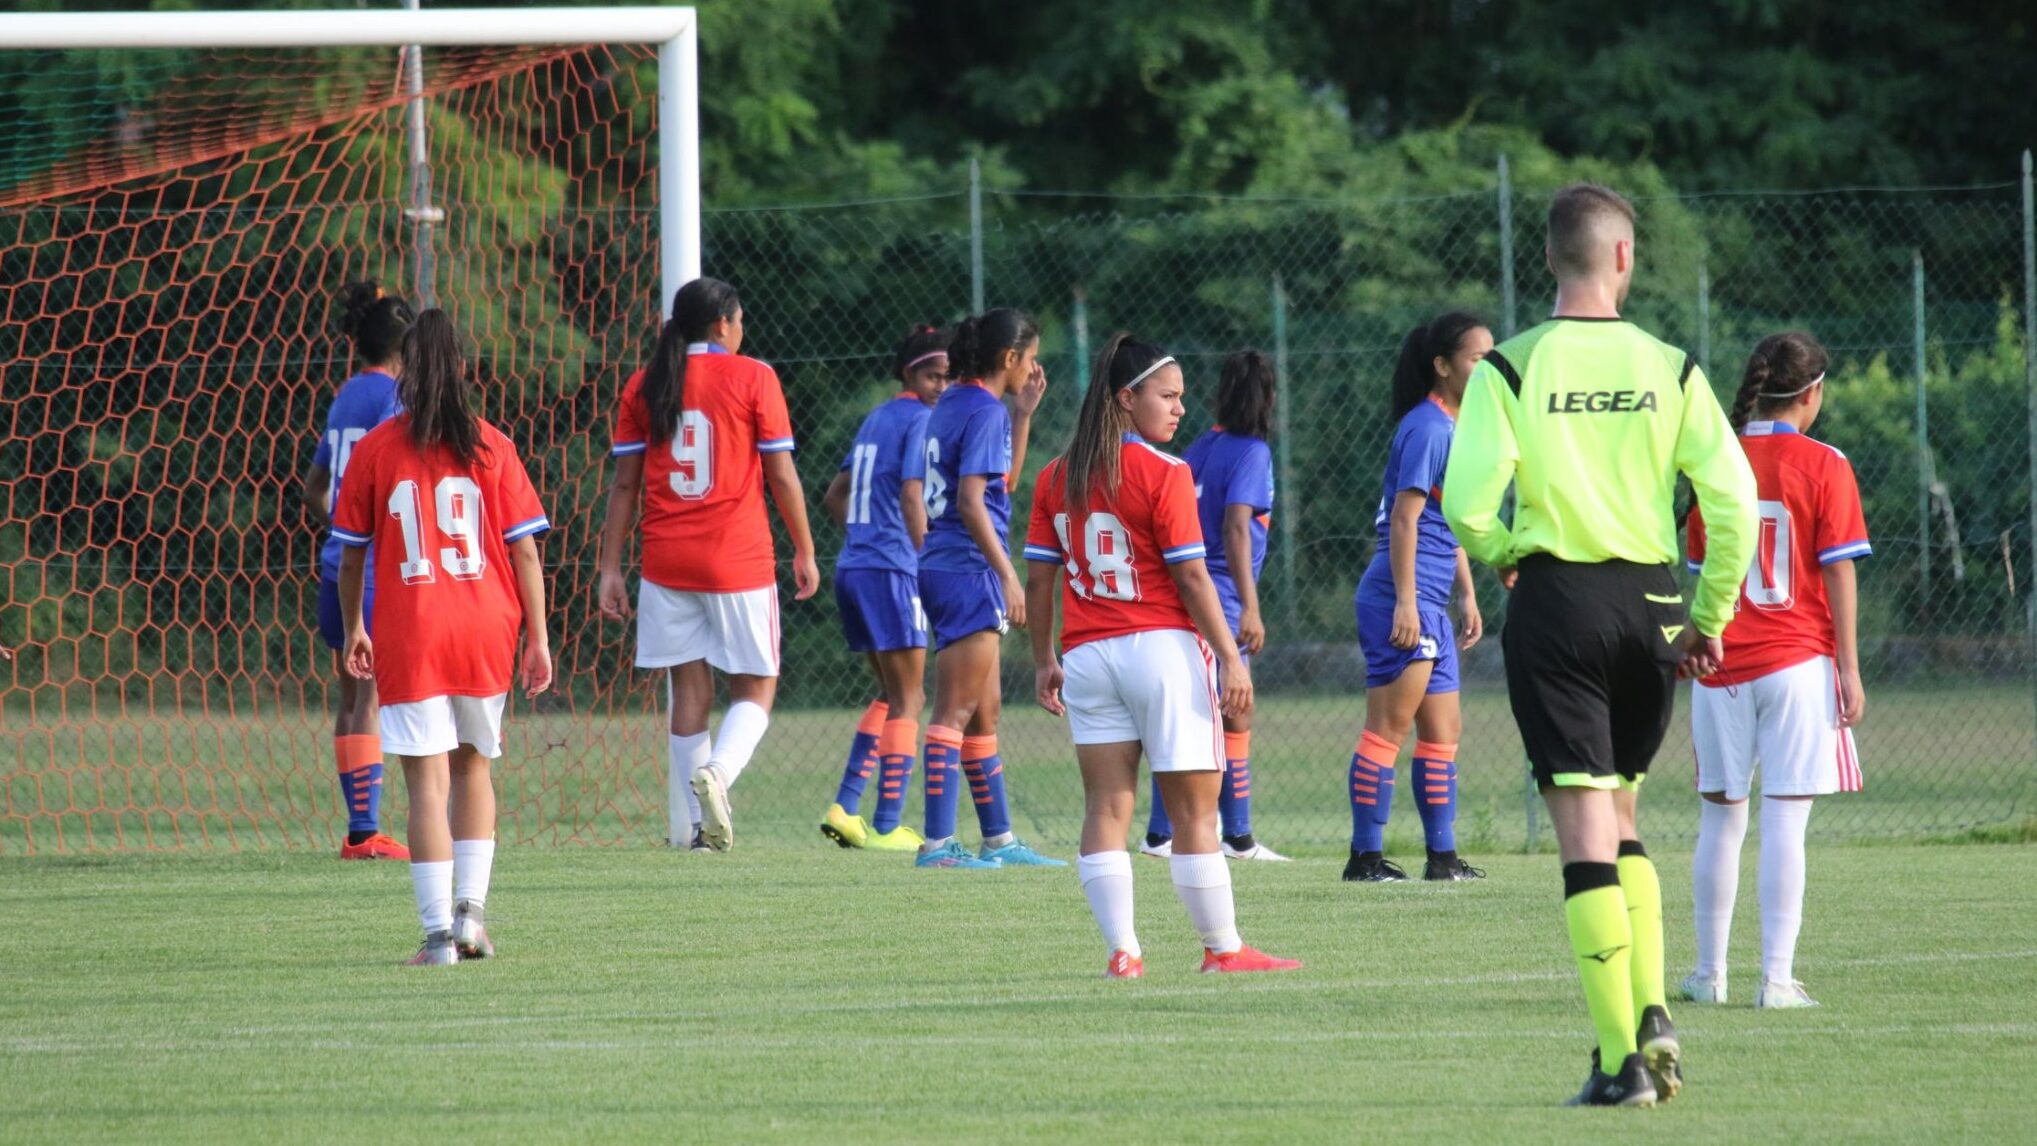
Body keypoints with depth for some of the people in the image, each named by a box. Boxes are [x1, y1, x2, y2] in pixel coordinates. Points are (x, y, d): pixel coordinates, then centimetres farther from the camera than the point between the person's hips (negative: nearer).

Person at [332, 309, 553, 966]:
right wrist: (537, 637, 5)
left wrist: (353, 629, 19)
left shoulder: (375, 450, -1)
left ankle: (439, 933, -8)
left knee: (427, 780, -2)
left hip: (407, 635, -2)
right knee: (473, 765, 20)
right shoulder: (490, 447, 1)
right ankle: (470, 910, 11)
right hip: (485, 631, 2)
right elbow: (524, 547, 0)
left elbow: (353, 551, 5)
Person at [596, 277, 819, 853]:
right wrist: (804, 552, 7)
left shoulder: (645, 385, 7)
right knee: (755, 689, 5)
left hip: (667, 562, 3)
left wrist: (611, 567, 9)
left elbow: (625, 482, 6)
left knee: (690, 689, 8)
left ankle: (695, 825, 4)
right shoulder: (752, 378, -3)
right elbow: (782, 475, -3)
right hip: (739, 561, -3)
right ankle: (717, 772, -22)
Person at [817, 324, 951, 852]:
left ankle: (845, 808, 9)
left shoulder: (877, 419, 18)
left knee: (893, 695, 17)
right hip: (891, 570, -8)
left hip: (852, 568, 8)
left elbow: (835, 497, 24)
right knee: (907, 700, -3)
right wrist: (930, 569, -14)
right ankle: (887, 826, -6)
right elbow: (912, 500, -18)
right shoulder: (921, 421, -8)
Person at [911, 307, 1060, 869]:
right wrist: (1008, 575, -20)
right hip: (968, 570, -10)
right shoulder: (985, 412, -13)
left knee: (984, 713, 15)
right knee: (957, 712, -9)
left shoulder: (952, 404, 15)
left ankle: (1000, 839, 20)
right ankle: (937, 842, -11)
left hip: (941, 566, 10)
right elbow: (971, 501, -20)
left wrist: (1023, 413, 19)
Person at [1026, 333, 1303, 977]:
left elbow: (1039, 577, 8)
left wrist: (1044, 660, 16)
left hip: (1085, 654, 5)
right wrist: (1231, 658, -9)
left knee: (1106, 805, 4)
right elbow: (1191, 575, -12)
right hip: (1161, 647, -5)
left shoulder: (1056, 477, 8)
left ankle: (1120, 949, -3)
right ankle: (1223, 949, 5)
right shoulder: (1163, 473, -9)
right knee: (1195, 809, 2)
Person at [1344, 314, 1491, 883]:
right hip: (1402, 601, -10)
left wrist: (1468, 595, 25)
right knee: (1389, 726, -8)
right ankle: (1366, 856, -7)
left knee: (1443, 730, 13)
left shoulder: (1457, 427, 16)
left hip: (1430, 607, 10)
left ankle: (1442, 855, 18)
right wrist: (1405, 602, -21)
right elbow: (1405, 519, -18)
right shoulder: (1426, 427, -13)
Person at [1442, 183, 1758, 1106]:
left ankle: (1622, 1058, -6)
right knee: (1622, 821, 20)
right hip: (1651, 604, 3)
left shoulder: (1510, 369, -6)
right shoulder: (1670, 370, 1)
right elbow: (1733, 499, -5)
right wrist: (1710, 620, 7)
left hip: (1556, 599, -3)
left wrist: (1501, 555, 10)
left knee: (1585, 830, -2)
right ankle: (1652, 1017, 5)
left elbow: (1467, 506, -14)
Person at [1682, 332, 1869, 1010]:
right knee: (1785, 822, -4)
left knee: (1721, 822, 11)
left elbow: (1701, 568, 11)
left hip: (1722, 667, 3)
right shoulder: (1823, 466, -5)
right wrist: (1849, 669, -3)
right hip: (1796, 661, -3)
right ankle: (1777, 979, -7)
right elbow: (1838, 572, -7)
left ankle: (1710, 974, 16)